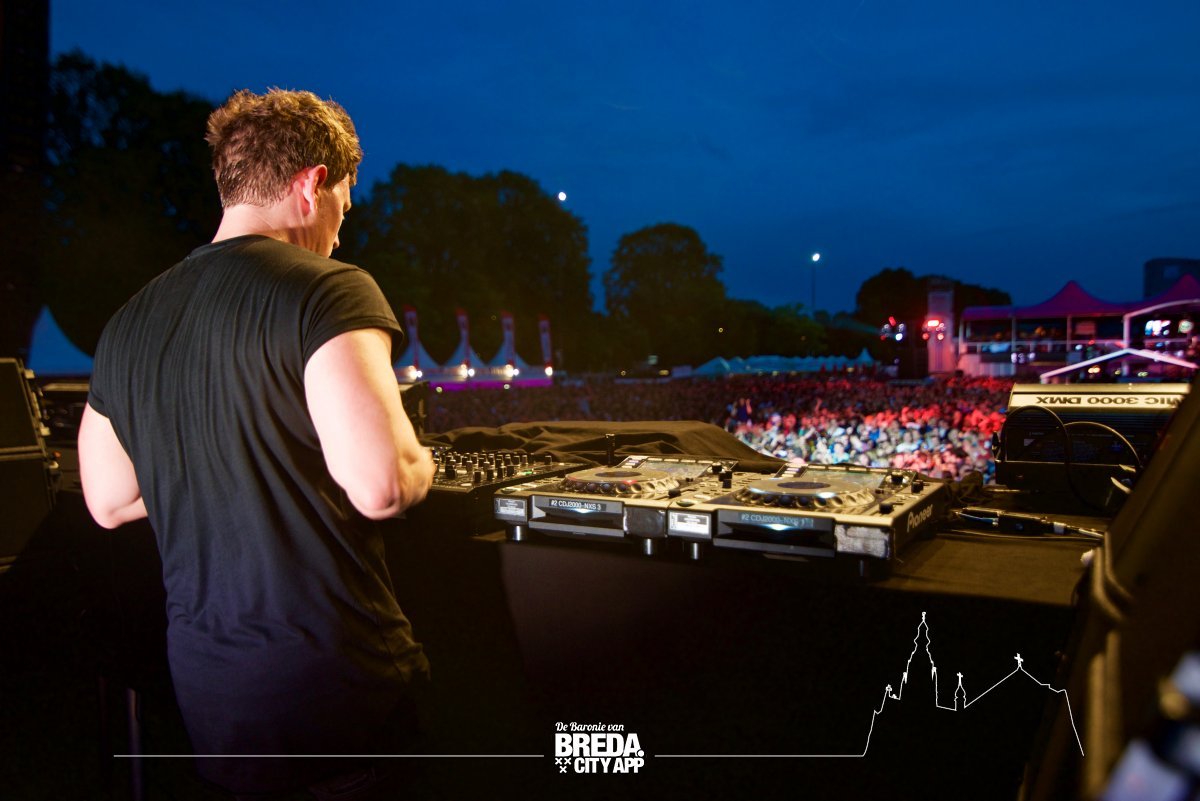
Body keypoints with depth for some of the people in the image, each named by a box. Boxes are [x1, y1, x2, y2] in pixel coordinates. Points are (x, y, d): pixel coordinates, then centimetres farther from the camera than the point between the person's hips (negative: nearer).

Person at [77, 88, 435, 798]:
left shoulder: (127, 323, 7)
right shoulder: (328, 292, -15)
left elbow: (108, 503, 16)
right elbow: (381, 486, -25)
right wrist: (419, 463, -3)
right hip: (340, 693, -6)